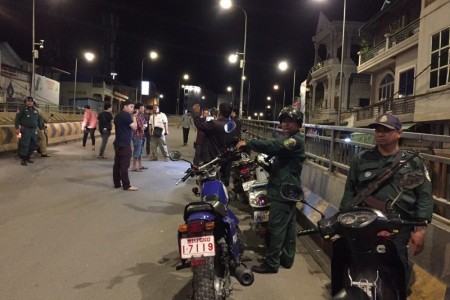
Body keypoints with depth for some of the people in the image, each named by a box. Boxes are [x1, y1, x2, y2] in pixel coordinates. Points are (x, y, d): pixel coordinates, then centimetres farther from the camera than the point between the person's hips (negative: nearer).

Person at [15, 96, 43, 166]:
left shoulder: (35, 110, 17)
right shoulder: (22, 109, 1)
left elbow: (39, 120, 22)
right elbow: (17, 119, -4)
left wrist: (41, 127, 17)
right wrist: (17, 128, -12)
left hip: (34, 130, 6)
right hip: (25, 130, -6)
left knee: (33, 145, 9)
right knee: (25, 145, -8)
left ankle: (27, 157, 24)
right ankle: (23, 159, 0)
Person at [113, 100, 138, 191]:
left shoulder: (118, 116, 16)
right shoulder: (126, 115, -13)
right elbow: (134, 127, -15)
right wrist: (134, 117, -1)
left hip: (118, 143, 9)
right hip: (125, 144, -9)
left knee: (117, 164, 10)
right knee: (124, 165, -7)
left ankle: (117, 183, 16)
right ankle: (126, 185, -4)